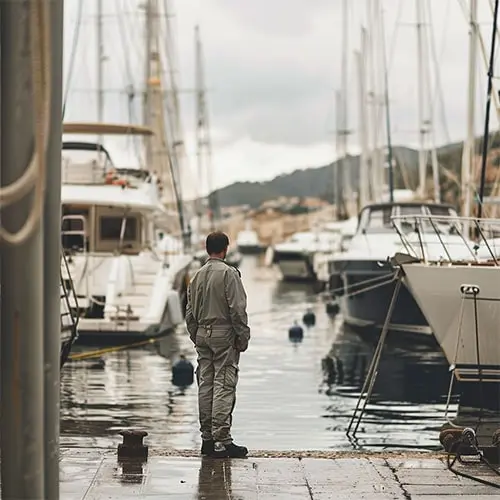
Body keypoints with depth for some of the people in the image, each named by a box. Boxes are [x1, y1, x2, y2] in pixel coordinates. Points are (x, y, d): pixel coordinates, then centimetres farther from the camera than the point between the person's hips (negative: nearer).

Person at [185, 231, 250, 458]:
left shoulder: (198, 275, 10)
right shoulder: (228, 273, -10)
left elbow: (190, 311, 14)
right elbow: (237, 309, -14)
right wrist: (243, 337, -8)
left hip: (203, 335, 7)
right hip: (224, 335, -7)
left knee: (205, 385, 9)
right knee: (224, 385, -7)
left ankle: (207, 438, 13)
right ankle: (222, 441, -10)